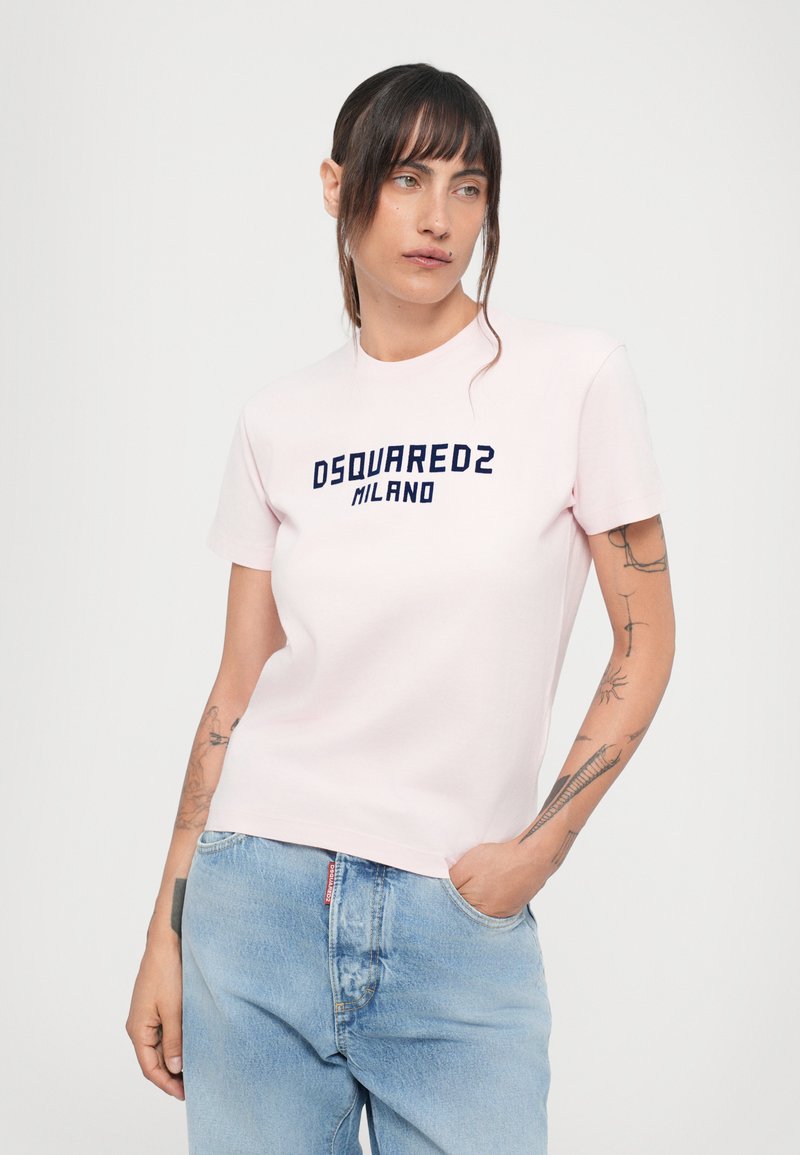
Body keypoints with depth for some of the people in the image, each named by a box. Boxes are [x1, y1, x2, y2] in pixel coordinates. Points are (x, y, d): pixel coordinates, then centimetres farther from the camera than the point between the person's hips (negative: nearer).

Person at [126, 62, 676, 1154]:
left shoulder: (575, 375, -3)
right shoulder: (280, 420, 4)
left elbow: (645, 640, 1)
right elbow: (238, 686, 7)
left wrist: (543, 843, -6)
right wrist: (167, 931, 6)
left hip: (462, 919, -2)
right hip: (259, 898, 2)